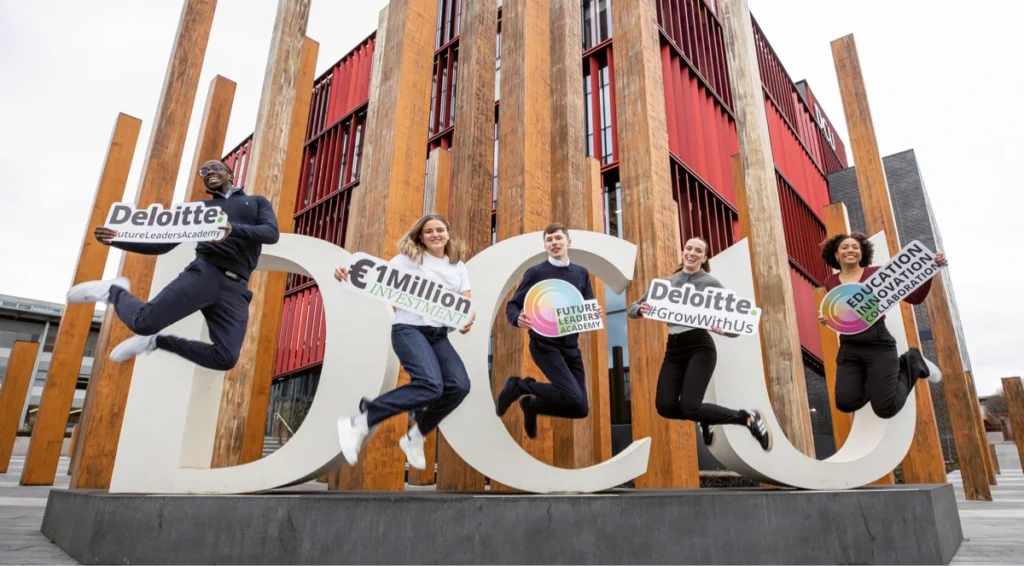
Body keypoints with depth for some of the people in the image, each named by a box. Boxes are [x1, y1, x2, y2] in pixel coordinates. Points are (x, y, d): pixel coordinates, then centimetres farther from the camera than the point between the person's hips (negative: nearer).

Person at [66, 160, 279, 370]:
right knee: (144, 321, -21)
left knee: (225, 359, -20)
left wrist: (234, 229, -19)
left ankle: (158, 340, 8)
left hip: (235, 291, -1)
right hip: (204, 273, 1)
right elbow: (162, 245, 21)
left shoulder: (257, 201, 22)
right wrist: (117, 240, 3)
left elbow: (272, 233, 1)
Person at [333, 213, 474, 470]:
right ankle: (359, 423, -17)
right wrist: (350, 275, -24)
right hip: (409, 329, -5)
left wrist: (469, 319, -12)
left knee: (459, 386, -16)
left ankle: (415, 436, 6)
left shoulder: (458, 266, 15)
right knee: (431, 385, -28)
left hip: (439, 335, 5)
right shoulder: (410, 258, 3)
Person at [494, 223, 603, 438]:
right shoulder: (536, 272, -5)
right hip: (545, 344, -6)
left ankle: (531, 405, 28)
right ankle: (518, 385, 1)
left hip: (571, 345, 6)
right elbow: (512, 306, -3)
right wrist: (519, 319, -26)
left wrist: (596, 313, -12)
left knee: (581, 410, 4)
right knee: (573, 399, -20)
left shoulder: (581, 273, 9)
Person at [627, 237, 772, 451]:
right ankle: (704, 419, 24)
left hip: (700, 347, -4)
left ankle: (747, 417, 7)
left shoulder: (710, 283, 1)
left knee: (689, 406, -18)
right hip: (674, 349, 4)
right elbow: (631, 309, 11)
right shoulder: (666, 283, 12)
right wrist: (641, 309, -13)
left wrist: (722, 328, -24)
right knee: (665, 406, -9)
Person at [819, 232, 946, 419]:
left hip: (878, 344, -3)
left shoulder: (876, 272, 0)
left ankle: (911, 363, 18)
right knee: (845, 404, -13)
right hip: (848, 348, 3)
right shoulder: (831, 282, 8)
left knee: (886, 409, -9)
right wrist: (827, 318, -1)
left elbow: (915, 298, -1)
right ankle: (867, 377, 19)